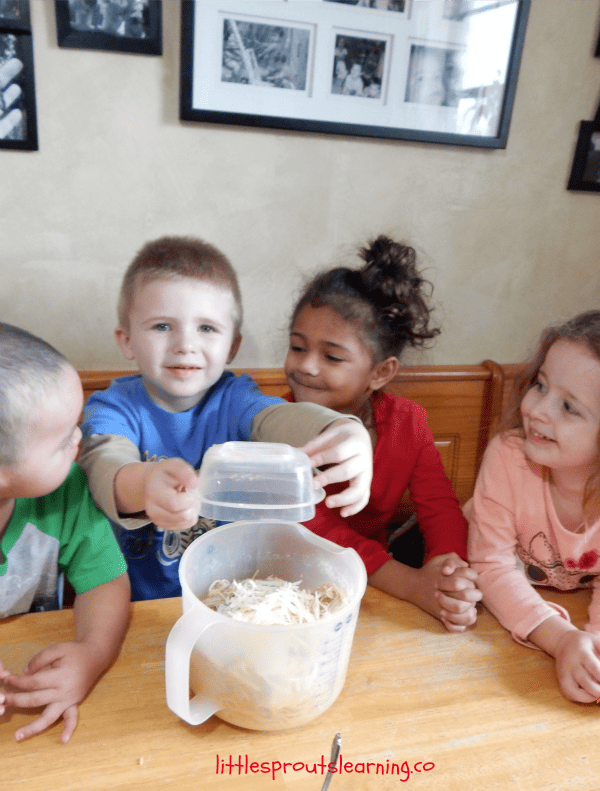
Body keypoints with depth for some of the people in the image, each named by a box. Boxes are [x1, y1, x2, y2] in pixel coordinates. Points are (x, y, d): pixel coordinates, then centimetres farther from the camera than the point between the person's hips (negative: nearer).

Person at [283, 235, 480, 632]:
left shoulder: (408, 420, -3)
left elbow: (441, 508, -5)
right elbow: (313, 528, -22)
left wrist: (446, 579, -27)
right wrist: (411, 584, -33)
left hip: (375, 586, 3)